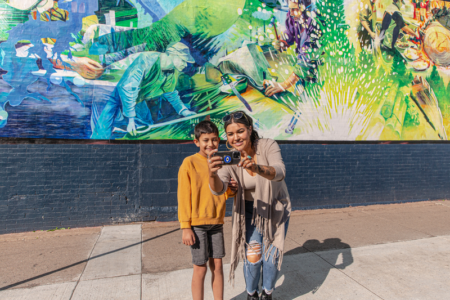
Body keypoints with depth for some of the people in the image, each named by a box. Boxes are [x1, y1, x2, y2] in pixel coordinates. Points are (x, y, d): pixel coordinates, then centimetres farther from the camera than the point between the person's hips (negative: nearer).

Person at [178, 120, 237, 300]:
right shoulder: (190, 163, -10)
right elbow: (183, 196, -10)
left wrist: (231, 188, -11)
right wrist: (185, 227, -11)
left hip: (217, 223, 5)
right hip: (197, 224, -4)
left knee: (217, 265, 12)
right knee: (200, 268, 5)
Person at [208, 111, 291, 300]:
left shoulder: (268, 146, -24)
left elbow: (280, 173, -41)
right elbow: (218, 189, -34)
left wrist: (256, 168, -61)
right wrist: (212, 173, -57)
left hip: (276, 209, 0)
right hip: (250, 210, 1)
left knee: (272, 256, 7)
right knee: (253, 256, -4)